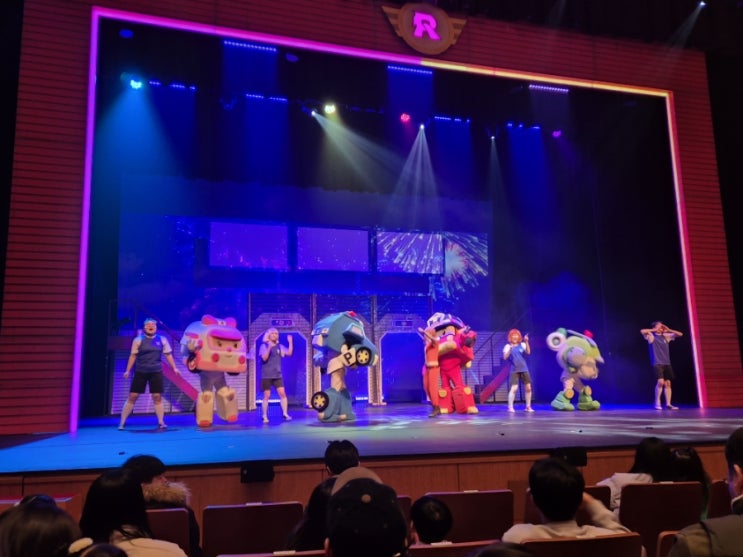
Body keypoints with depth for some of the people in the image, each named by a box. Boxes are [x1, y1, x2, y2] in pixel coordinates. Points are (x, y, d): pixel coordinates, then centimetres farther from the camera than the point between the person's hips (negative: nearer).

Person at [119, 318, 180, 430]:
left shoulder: (162, 340, 3)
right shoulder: (138, 340, -2)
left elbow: (168, 354, 6)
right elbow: (133, 356, 0)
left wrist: (174, 368, 0)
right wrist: (128, 370, -4)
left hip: (156, 372, 1)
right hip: (140, 372, -1)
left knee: (157, 397, 1)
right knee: (132, 396, 0)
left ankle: (161, 422, 9)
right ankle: (122, 423, 7)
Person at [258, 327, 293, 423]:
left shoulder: (280, 346, 8)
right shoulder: (264, 346, -3)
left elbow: (289, 353, -2)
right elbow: (264, 358, -15)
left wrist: (290, 342, -11)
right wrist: (269, 347, -27)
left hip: (277, 375, 3)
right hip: (266, 375, -3)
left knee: (282, 393, -6)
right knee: (266, 396, 0)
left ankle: (285, 414, 0)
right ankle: (265, 416, 9)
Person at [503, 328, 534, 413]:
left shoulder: (522, 345, 6)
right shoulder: (508, 346, 0)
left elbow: (528, 352, -11)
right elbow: (505, 357, -11)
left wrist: (526, 342, -21)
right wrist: (510, 349, -25)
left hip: (524, 369, 3)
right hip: (514, 370, -3)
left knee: (528, 388, 3)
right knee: (514, 388, -13)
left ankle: (528, 407, 16)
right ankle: (510, 407, -8)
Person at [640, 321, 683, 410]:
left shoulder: (666, 336, 14)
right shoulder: (651, 336, 0)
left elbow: (680, 334, 16)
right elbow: (642, 331, -19)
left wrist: (668, 330, 5)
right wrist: (654, 330, -8)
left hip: (667, 363, 6)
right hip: (657, 363, -5)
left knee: (668, 383, 3)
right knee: (660, 382, -18)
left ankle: (668, 404, 7)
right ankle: (657, 403, -4)